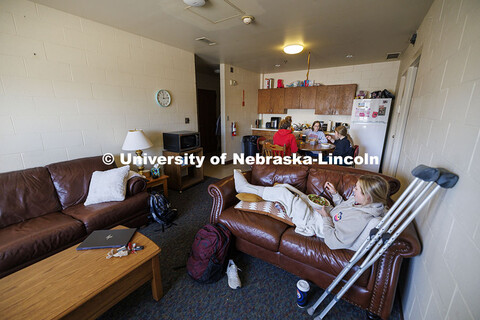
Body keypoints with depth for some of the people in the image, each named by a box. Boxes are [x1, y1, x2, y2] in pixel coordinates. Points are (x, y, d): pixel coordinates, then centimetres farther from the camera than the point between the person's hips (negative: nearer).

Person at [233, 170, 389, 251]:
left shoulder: (360, 218, -32)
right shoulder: (360, 201, -5)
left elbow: (333, 242, -32)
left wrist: (326, 217, -21)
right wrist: (334, 193, 1)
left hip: (313, 223, -9)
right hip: (323, 211, 9)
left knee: (282, 192, -14)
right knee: (285, 186, 5)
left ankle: (244, 187, 7)